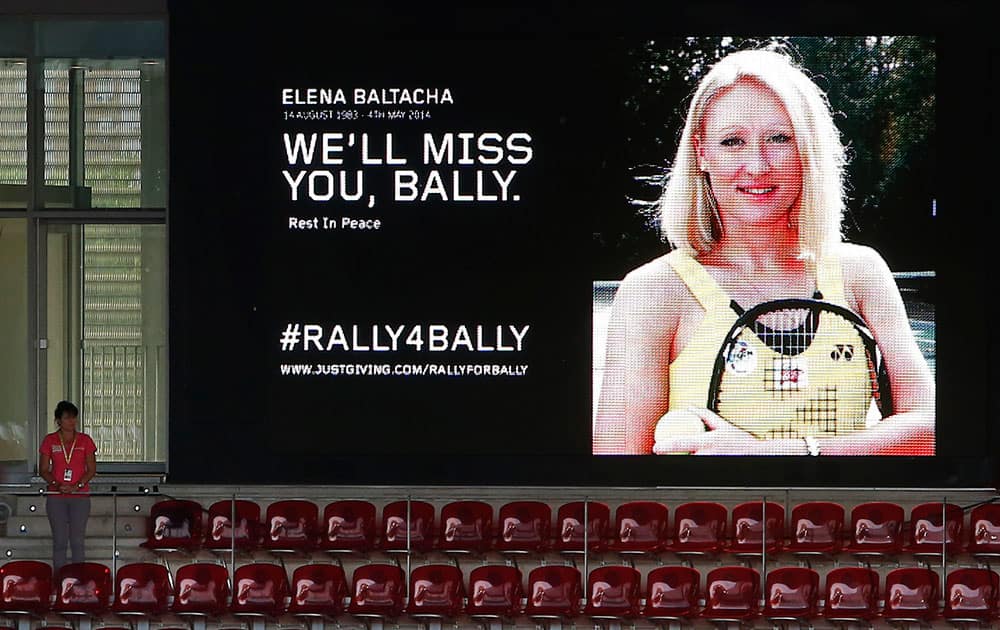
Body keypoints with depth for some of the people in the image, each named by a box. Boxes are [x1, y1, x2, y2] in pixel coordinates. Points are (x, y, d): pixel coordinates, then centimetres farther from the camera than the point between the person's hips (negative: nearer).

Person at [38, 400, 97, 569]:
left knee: (77, 541, -1)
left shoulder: (85, 440, 5)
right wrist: (57, 485, -12)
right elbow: (43, 470, 5)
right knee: (59, 541, 0)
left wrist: (77, 486, -11)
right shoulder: (49, 441, 5)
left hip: (80, 496, 0)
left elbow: (92, 469, 3)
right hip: (56, 497, 0)